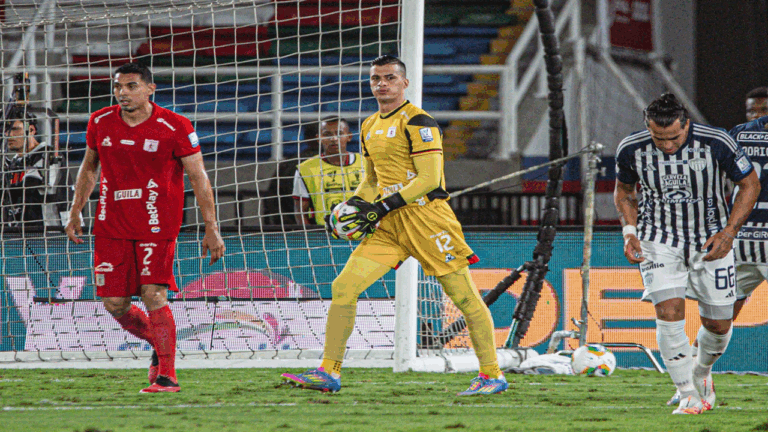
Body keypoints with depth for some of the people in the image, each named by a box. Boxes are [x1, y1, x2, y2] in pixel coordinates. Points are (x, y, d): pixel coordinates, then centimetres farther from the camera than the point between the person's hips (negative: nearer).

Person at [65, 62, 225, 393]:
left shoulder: (174, 128, -8)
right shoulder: (100, 123, 4)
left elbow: (198, 178, -4)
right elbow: (89, 167, 20)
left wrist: (211, 229, -6)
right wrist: (75, 212, 19)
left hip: (156, 226, -4)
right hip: (112, 226, 4)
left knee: (153, 295, -15)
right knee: (114, 305, 0)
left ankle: (166, 376, -5)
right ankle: (158, 342, 29)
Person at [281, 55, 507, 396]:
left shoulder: (417, 122, -10)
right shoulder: (370, 128, 15)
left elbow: (429, 178, -17)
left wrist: (382, 207, -20)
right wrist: (353, 206, 7)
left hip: (426, 217, -7)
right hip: (389, 226, 7)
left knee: (464, 297, -3)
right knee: (343, 287, -4)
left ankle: (492, 375, 8)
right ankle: (328, 373, -1)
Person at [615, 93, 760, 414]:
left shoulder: (716, 143, -20)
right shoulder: (631, 150, -13)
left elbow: (750, 184, -5)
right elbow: (623, 190, 9)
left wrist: (728, 233, -14)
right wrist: (630, 231, -6)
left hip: (710, 242, 0)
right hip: (658, 242, 0)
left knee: (718, 324, 3)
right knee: (669, 312, -20)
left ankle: (702, 373, 37)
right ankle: (689, 397, -11)